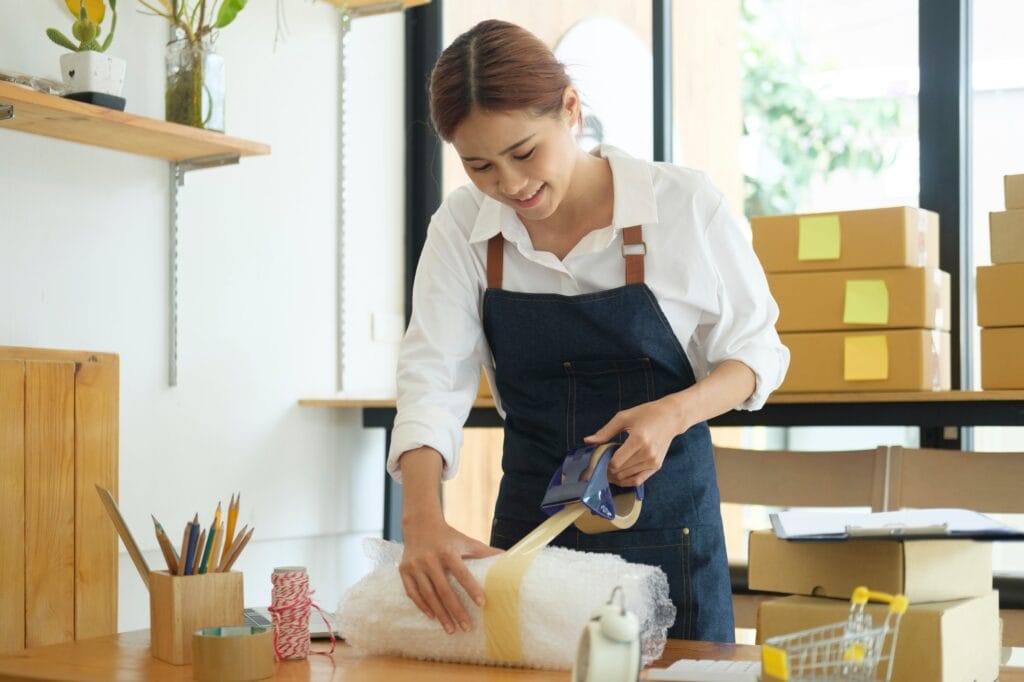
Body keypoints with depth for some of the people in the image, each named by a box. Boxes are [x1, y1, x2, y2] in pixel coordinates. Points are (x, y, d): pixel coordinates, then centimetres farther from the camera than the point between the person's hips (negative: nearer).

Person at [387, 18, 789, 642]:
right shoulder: (462, 228, -5)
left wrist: (673, 415, -22)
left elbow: (754, 350, -2)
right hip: (529, 520, 2)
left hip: (665, 516, -2)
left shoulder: (683, 205, -12)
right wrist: (423, 521, -30)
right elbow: (433, 378, -13)